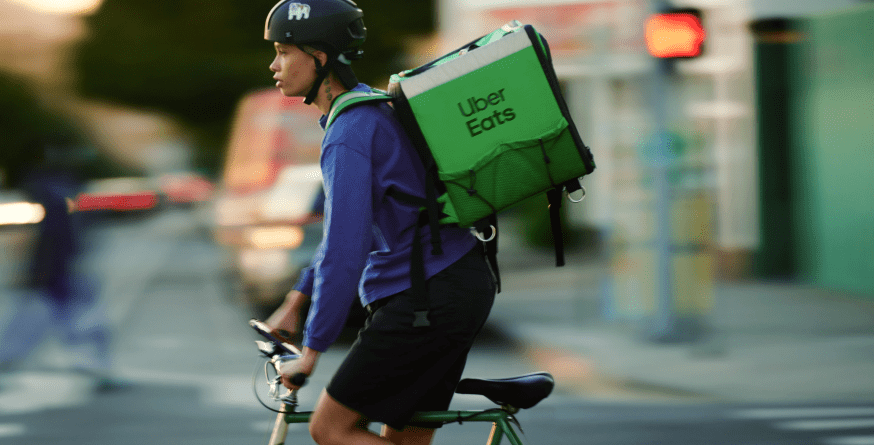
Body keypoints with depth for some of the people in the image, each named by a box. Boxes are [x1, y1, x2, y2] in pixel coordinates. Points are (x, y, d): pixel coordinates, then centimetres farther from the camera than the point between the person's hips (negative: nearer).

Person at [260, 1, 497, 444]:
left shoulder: (348, 137, -18)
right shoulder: (370, 108, 14)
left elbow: (344, 250, -23)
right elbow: (348, 224, 24)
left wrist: (312, 349, -17)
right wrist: (295, 301, 26)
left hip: (426, 301, -10)